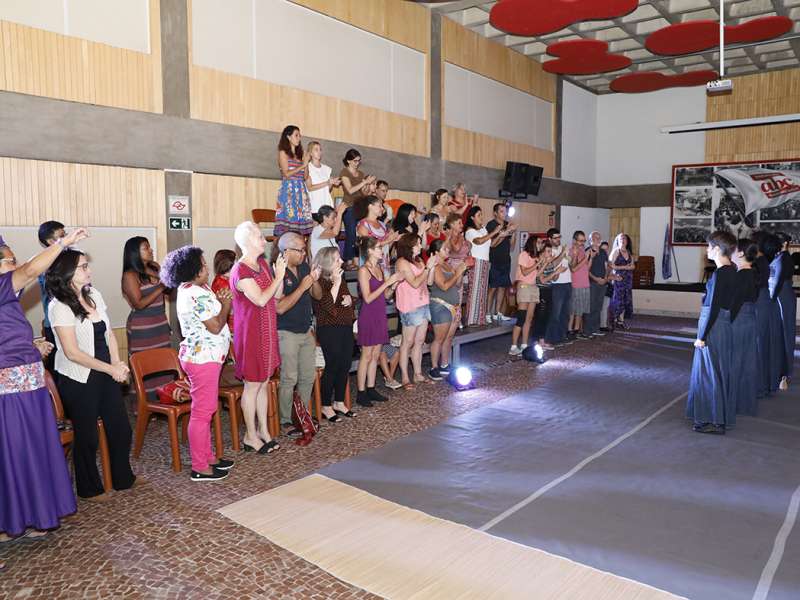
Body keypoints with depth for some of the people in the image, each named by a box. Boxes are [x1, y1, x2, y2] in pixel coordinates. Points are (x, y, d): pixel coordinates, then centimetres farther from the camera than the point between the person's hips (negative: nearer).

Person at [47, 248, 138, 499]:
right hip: (79, 381, -6)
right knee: (87, 436, 9)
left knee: (120, 428, 13)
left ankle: (123, 477, 34)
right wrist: (111, 369, -16)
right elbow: (72, 352, -19)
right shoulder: (60, 307, -17)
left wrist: (118, 363, -5)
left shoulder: (94, 294, 4)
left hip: (106, 375, 6)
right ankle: (89, 488, 28)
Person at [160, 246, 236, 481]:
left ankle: (207, 457, 29)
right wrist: (226, 304, -5)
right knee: (202, 411, -2)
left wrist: (218, 301, 3)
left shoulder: (191, 289, 12)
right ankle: (200, 468, 7)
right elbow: (215, 326, -19)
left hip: (202, 356, 11)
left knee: (206, 409, 18)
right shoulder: (196, 294, -20)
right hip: (203, 358, -11)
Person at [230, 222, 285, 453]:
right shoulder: (241, 271, -16)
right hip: (250, 332, -8)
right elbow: (261, 299, -25)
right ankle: (251, 436, 15)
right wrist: (278, 276, -17)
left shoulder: (263, 264, 10)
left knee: (264, 383, 14)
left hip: (267, 331, 8)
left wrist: (280, 274, -3)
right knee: (252, 385, 2)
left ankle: (264, 431, 25)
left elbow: (276, 295, 12)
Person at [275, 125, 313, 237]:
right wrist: (302, 165, -5)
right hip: (288, 190, -6)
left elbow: (305, 177, 14)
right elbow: (286, 174, -8)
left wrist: (306, 162, 3)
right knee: (289, 219, -11)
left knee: (300, 221, -2)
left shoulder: (299, 154, 18)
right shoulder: (283, 153, 3)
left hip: (301, 190, 6)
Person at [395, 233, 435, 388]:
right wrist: (427, 267, -15)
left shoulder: (418, 260, 13)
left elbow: (429, 282, 12)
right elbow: (415, 283, -19)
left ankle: (418, 374, 21)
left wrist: (432, 266, -2)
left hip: (423, 304, 8)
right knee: (408, 343, -1)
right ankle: (405, 378, 7)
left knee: (419, 341, 12)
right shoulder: (402, 262, -12)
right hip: (410, 307, -8)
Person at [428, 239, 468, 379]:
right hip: (441, 306, -8)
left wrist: (461, 271, 1)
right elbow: (444, 286, -21)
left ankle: (444, 365, 22)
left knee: (449, 337, 12)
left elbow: (457, 284, 15)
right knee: (439, 339, -4)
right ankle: (434, 369, 4)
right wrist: (458, 273, -14)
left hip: (454, 306, 8)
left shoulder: (448, 265, 13)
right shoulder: (435, 267, -12)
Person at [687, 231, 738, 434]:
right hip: (723, 325, 9)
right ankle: (720, 417, 28)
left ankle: (714, 421, 9)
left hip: (714, 327, -9)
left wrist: (702, 336, -15)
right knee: (718, 372, 17)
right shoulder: (731, 270, 9)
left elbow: (714, 308, -20)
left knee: (710, 372, 0)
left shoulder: (720, 273, -19)